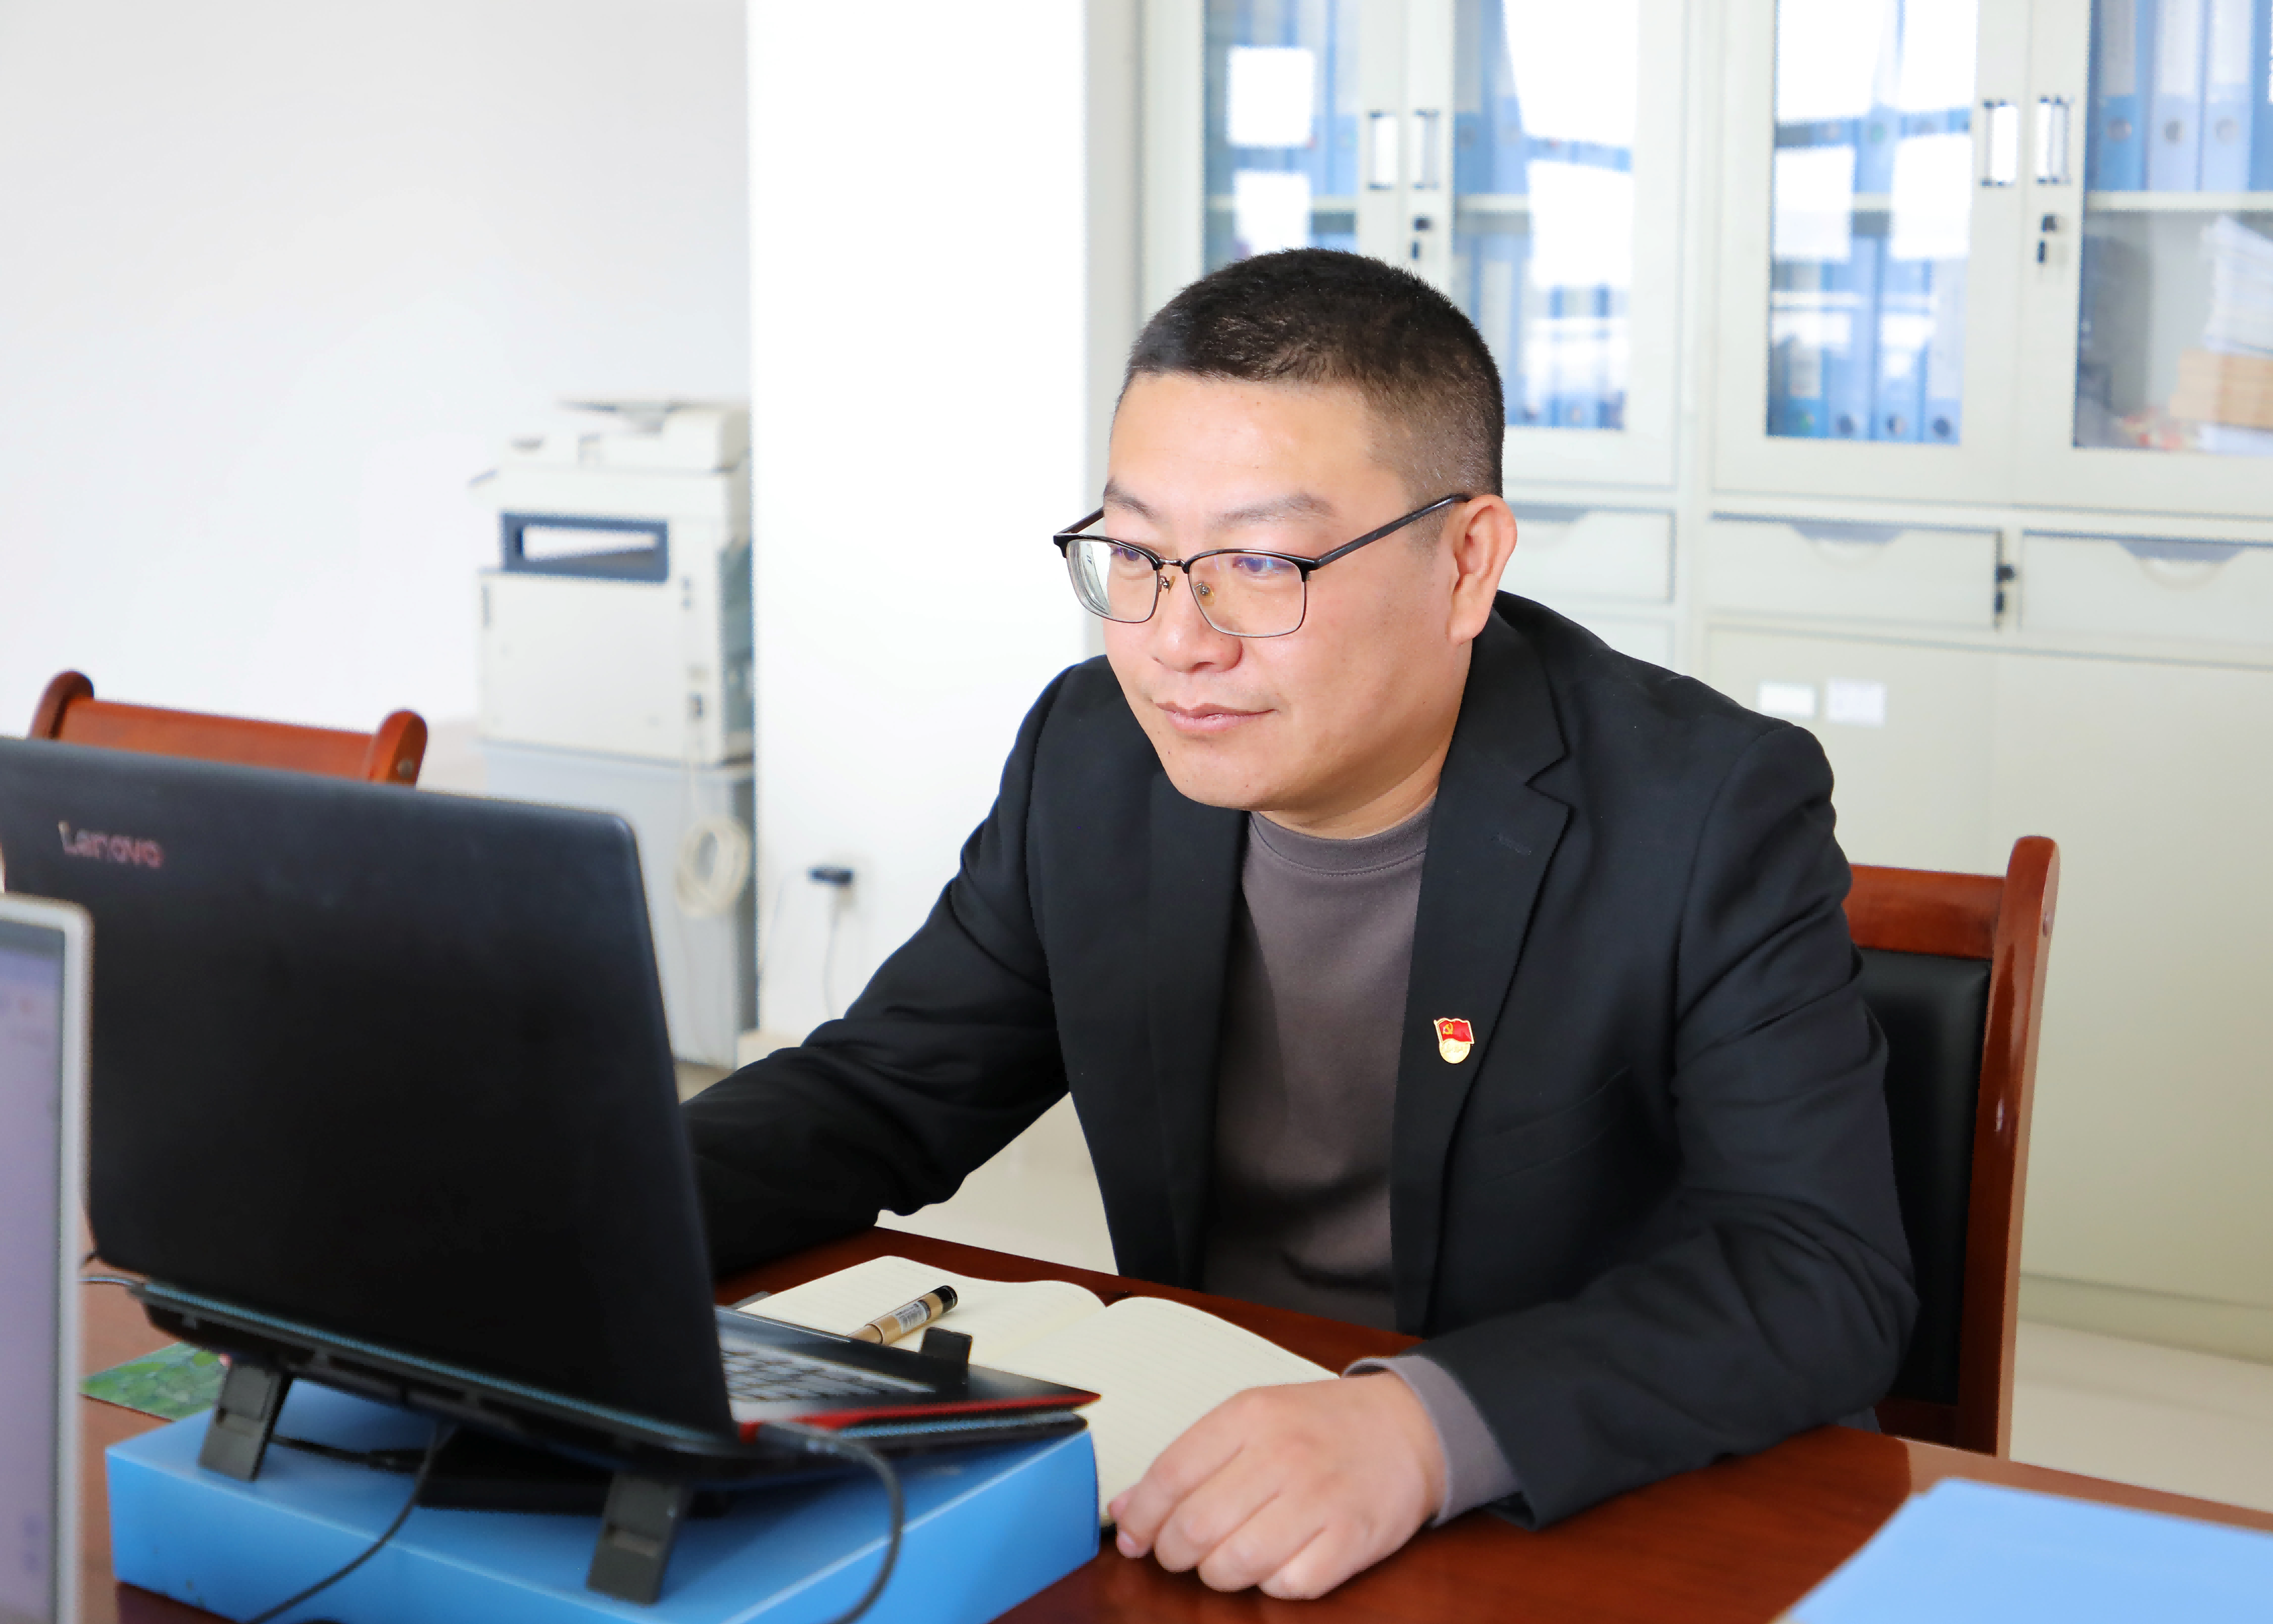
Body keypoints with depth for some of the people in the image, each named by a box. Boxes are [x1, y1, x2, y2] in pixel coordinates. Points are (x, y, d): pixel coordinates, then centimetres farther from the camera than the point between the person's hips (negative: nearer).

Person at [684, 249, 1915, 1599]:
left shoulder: (1716, 810, -15)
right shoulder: (1092, 753, -1)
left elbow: (1825, 1278, -22)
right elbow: (876, 1097, 7)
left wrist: (1428, 1427, -39)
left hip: (1587, 1527, -2)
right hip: (1185, 1497, 3)